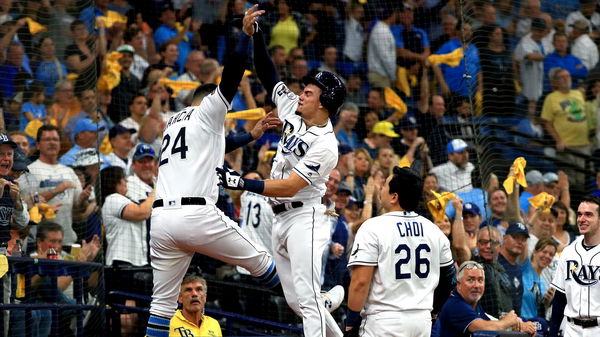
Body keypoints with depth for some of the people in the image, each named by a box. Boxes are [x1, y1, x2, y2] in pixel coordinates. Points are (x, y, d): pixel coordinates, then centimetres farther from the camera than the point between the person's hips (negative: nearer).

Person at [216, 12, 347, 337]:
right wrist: (255, 32, 0)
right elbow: (267, 75, 11)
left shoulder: (325, 145, -17)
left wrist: (242, 183, -27)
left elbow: (290, 187, -22)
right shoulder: (293, 111, 6)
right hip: (280, 219, 9)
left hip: (305, 219, -9)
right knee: (295, 300, 12)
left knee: (306, 297, -16)